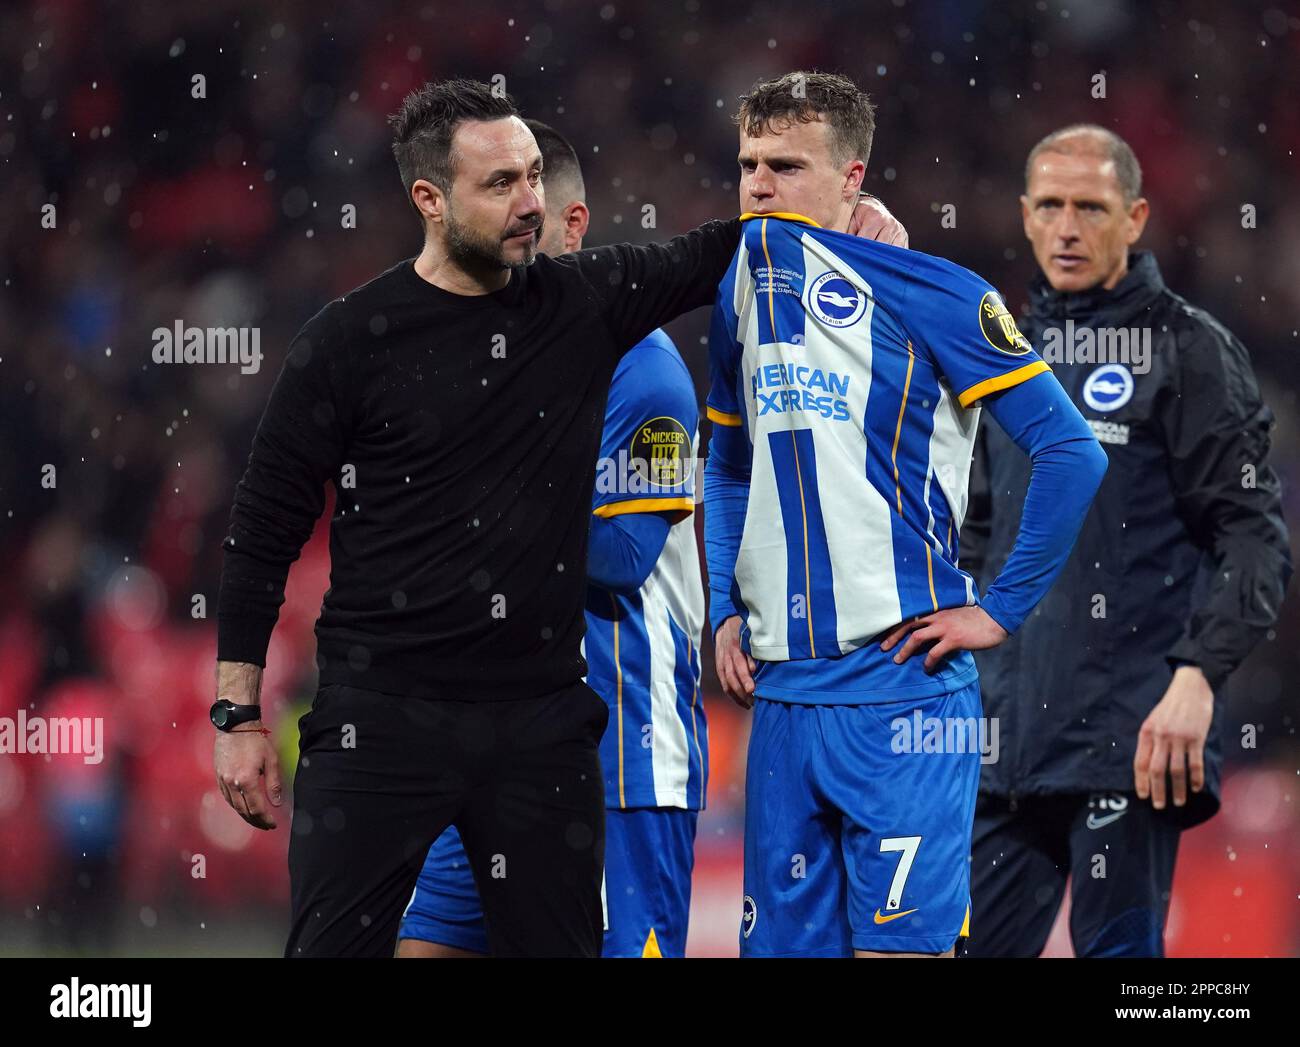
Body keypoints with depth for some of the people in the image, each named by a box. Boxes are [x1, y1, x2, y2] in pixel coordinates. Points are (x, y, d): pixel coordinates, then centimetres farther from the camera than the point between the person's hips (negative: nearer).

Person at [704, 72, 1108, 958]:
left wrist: (1002, 610, -9)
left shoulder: (930, 295, -8)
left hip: (898, 684, -6)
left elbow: (1072, 453, -9)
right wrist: (727, 611, 14)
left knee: (901, 943, -9)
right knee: (785, 937, 8)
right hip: (783, 687, 6)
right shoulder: (747, 290, 12)